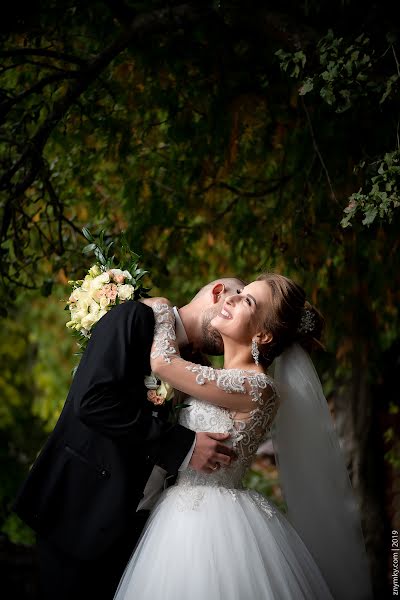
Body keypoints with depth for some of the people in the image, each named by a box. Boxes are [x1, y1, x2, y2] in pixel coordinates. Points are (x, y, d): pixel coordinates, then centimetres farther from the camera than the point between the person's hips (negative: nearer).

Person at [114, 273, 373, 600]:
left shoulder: (255, 386, -18)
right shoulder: (228, 378, 9)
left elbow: (163, 362, -16)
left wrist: (162, 309, 1)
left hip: (210, 520, -8)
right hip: (189, 512, 8)